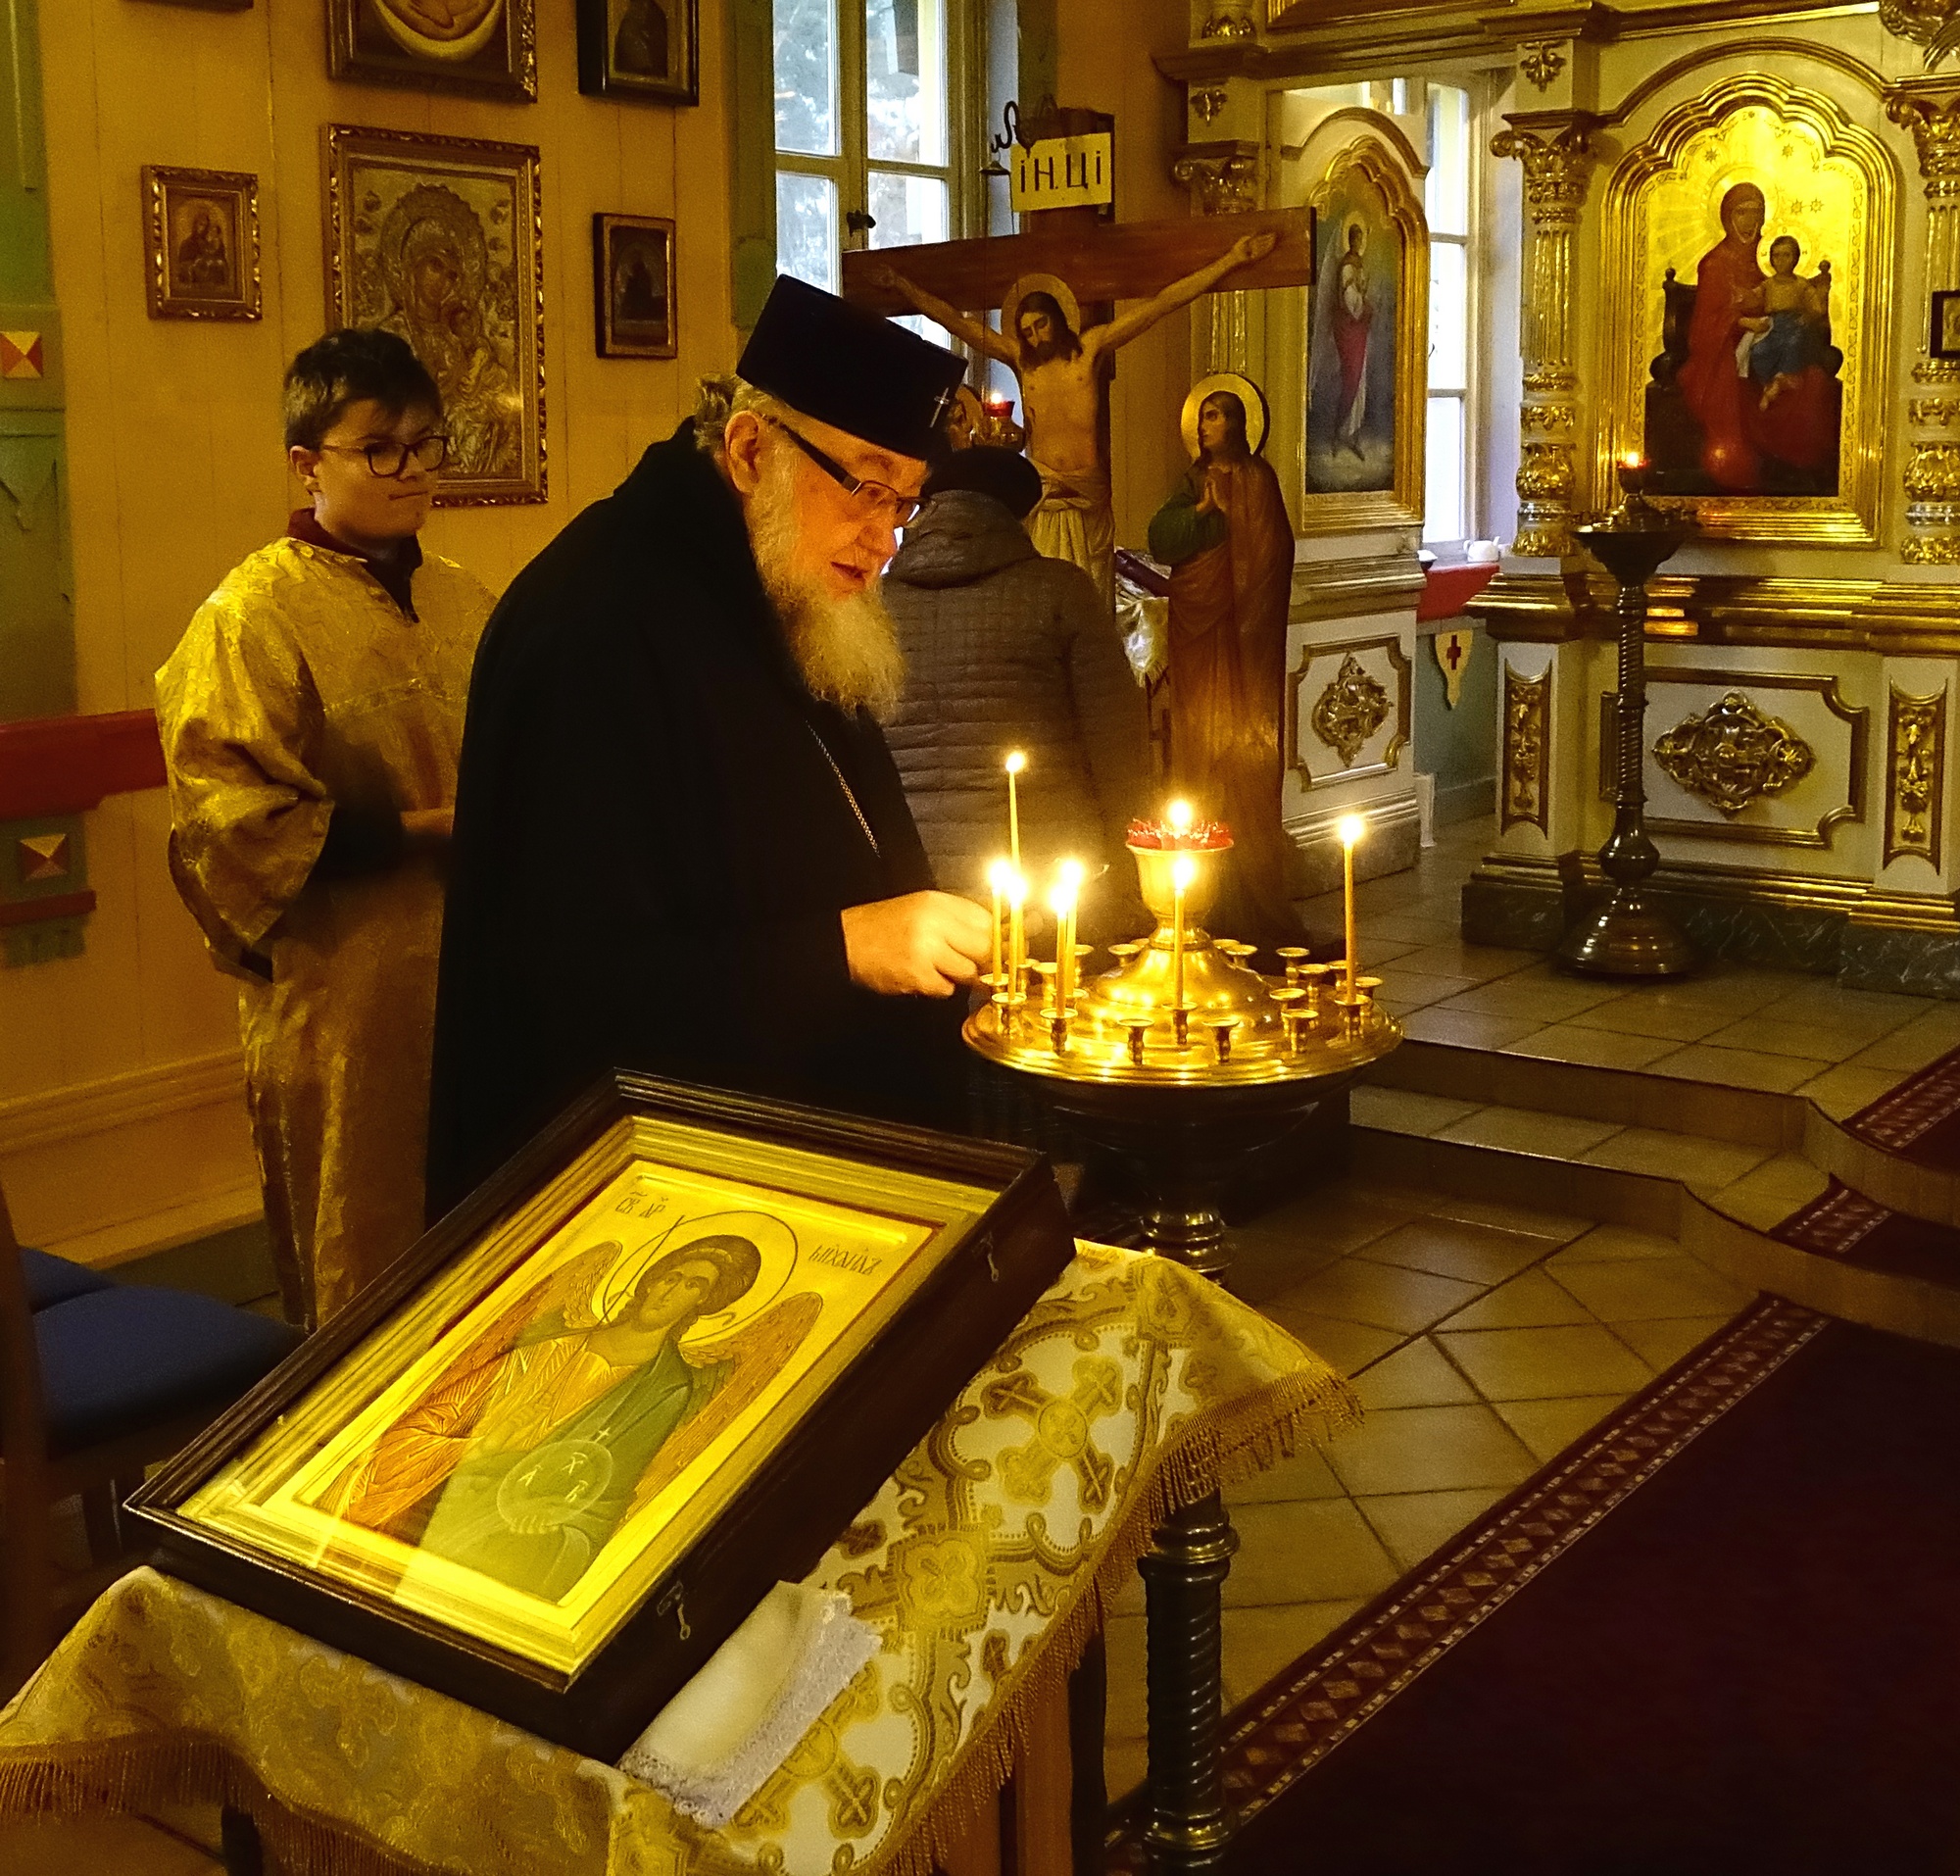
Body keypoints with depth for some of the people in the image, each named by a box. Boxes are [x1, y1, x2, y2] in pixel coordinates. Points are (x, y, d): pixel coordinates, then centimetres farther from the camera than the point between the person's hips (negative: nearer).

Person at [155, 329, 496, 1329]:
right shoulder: (257, 613, -9)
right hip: (344, 996, -6)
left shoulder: (462, 600, 10)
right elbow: (222, 819, -16)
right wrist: (412, 832, -17)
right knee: (366, 1268, 6)